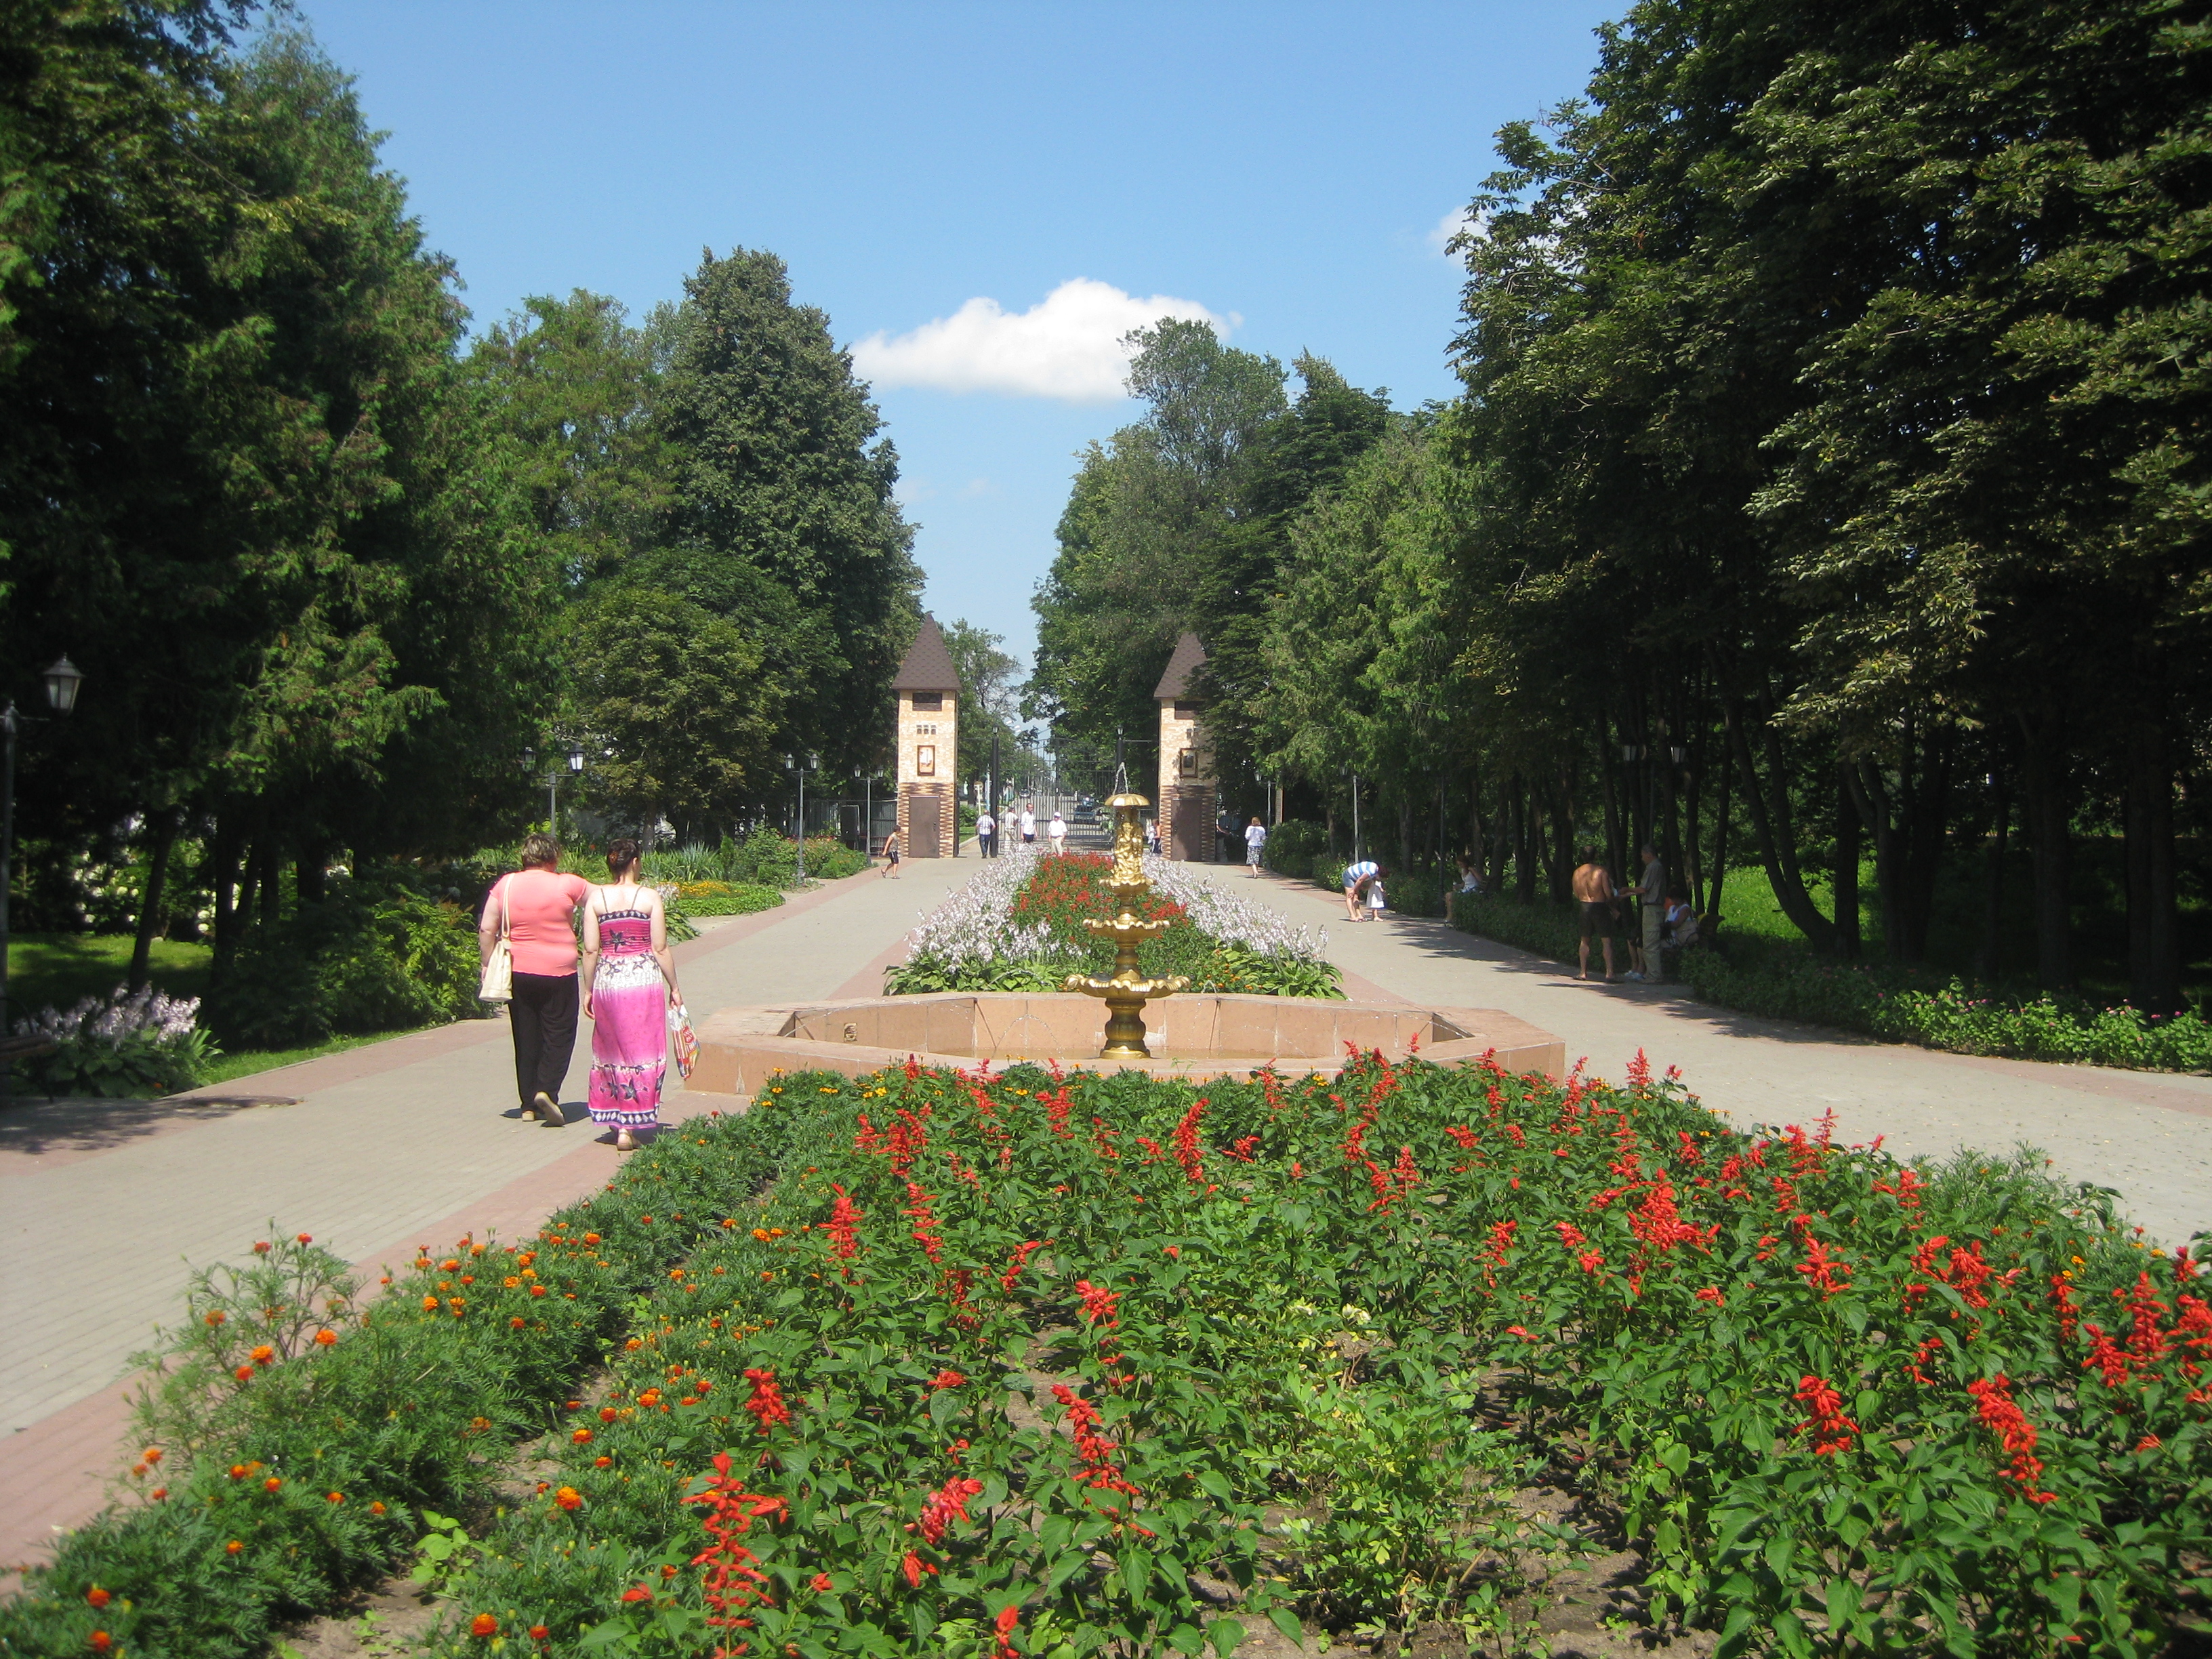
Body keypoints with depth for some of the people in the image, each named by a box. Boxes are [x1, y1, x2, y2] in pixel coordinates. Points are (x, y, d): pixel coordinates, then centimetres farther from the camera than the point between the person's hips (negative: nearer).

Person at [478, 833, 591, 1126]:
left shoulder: (505, 885, 0)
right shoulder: (566, 885, -6)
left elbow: (486, 929, -1)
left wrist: (489, 965, 8)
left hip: (518, 973, 3)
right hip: (558, 973, -3)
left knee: (526, 1037, 12)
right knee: (558, 1035, 5)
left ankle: (529, 1105, 16)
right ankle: (546, 1090, -14)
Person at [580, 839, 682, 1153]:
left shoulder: (596, 898, 0)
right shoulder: (650, 898, -5)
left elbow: (590, 950, 0)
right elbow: (660, 949, -5)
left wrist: (589, 990, 9)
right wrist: (674, 987, 4)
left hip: (607, 981, 2)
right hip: (644, 982, -2)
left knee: (611, 1051, 16)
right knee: (642, 1053, 4)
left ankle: (613, 1118, 20)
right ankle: (630, 1127, 2)